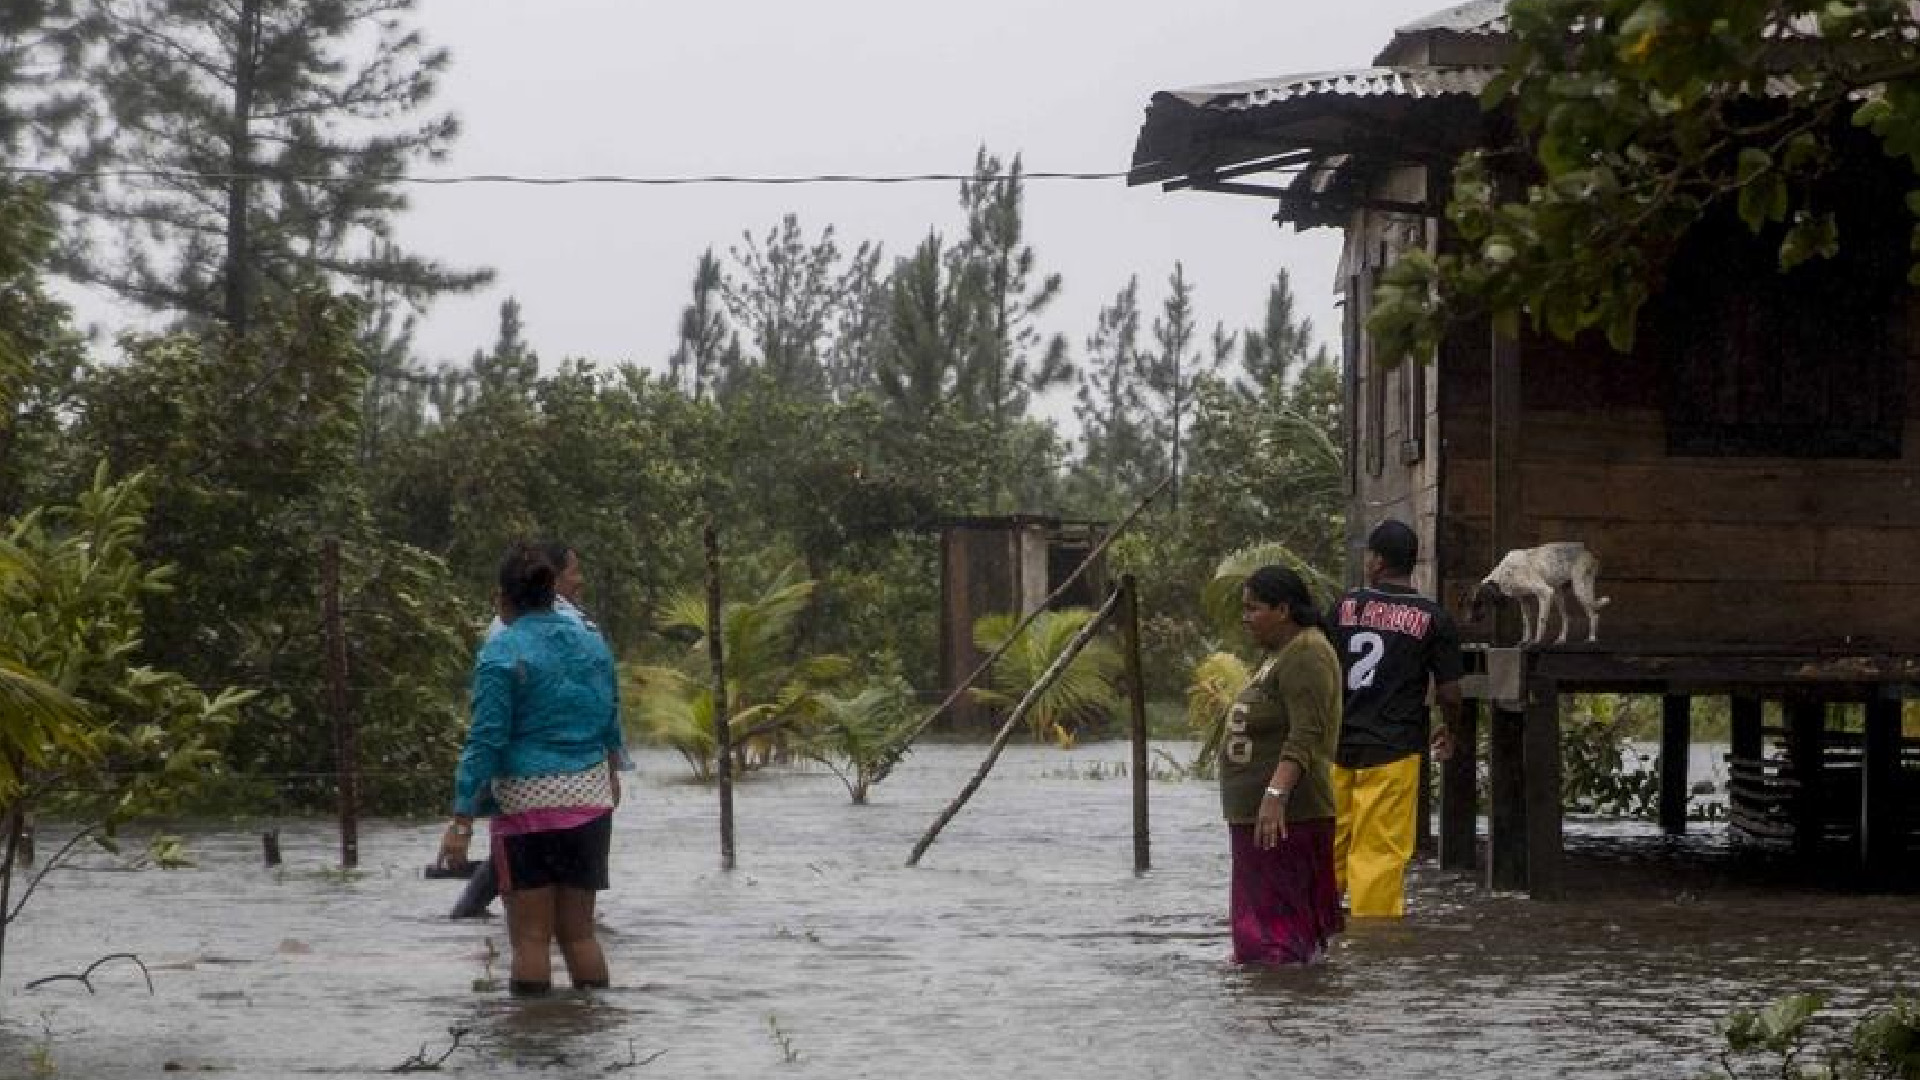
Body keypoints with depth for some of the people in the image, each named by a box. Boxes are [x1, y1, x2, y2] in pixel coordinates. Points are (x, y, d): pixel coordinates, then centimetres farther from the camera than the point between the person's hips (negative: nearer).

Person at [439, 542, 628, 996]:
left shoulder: (502, 653, -9)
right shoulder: (593, 644, 8)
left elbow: (486, 740, -14)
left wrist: (462, 820, -14)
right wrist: (611, 774, 38)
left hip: (528, 804, -5)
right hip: (590, 801, 5)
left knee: (531, 936, 0)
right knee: (578, 931, 12)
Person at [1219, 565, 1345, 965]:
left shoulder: (1306, 655, -17)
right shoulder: (1277, 653, 17)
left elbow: (1305, 736, -26)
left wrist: (1276, 794, -33)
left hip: (1284, 813, -11)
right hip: (1256, 812, 11)